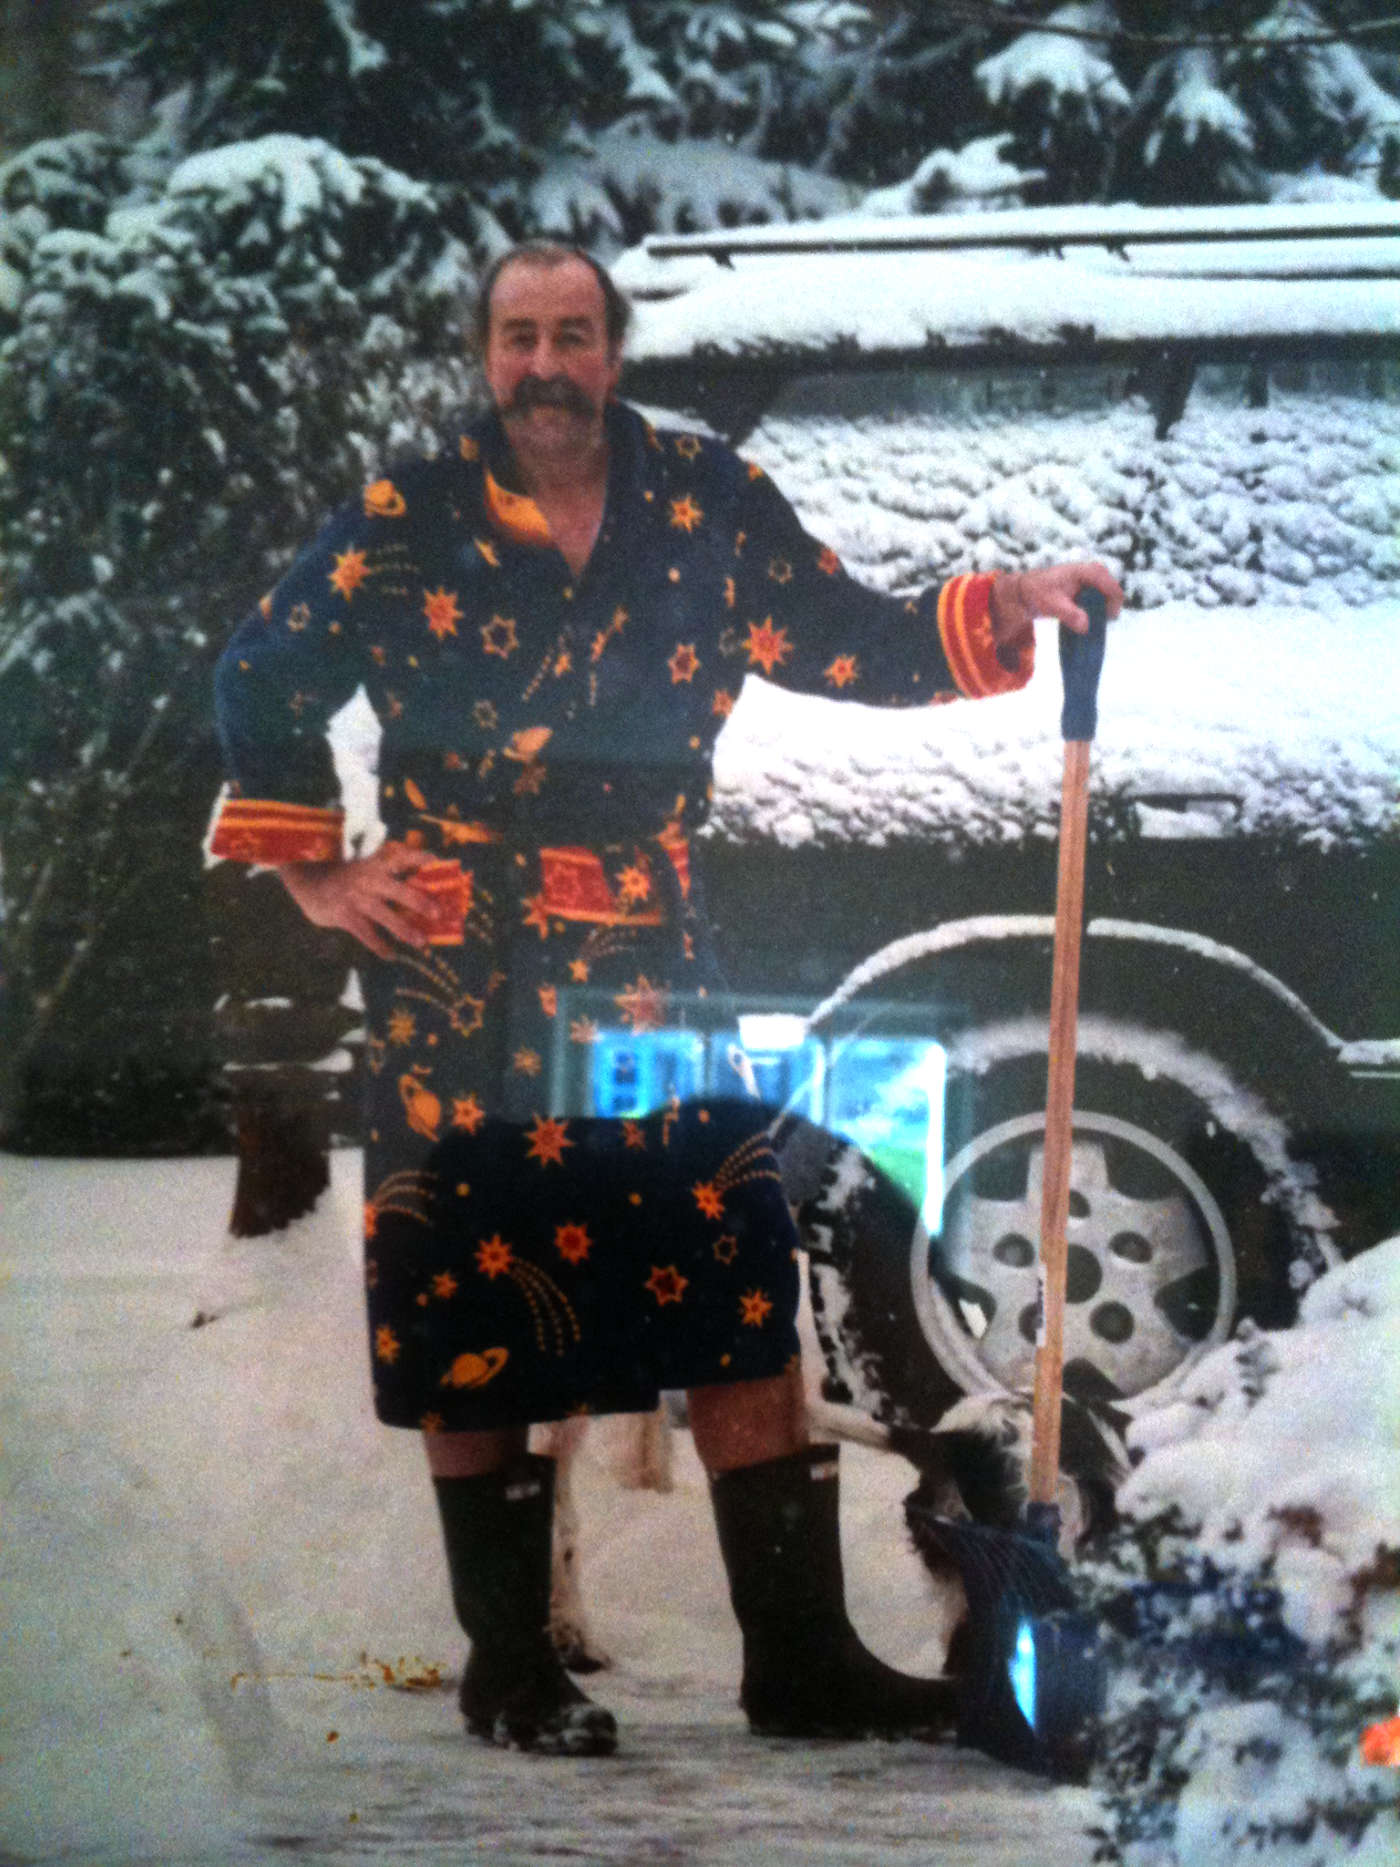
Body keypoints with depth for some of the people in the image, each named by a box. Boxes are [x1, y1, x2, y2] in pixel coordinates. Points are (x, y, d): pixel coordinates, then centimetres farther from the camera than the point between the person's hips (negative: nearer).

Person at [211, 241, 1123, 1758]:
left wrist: (1004, 605, -7)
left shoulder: (711, 504, 5)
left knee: (745, 1310, 0)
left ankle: (802, 1660, 9)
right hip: (455, 992, -2)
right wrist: (315, 872, 2)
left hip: (650, 977, 2)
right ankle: (508, 1671, 19)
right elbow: (263, 682, 6)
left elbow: (854, 647, 7)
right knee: (465, 1336, 4)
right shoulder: (404, 520, -1)